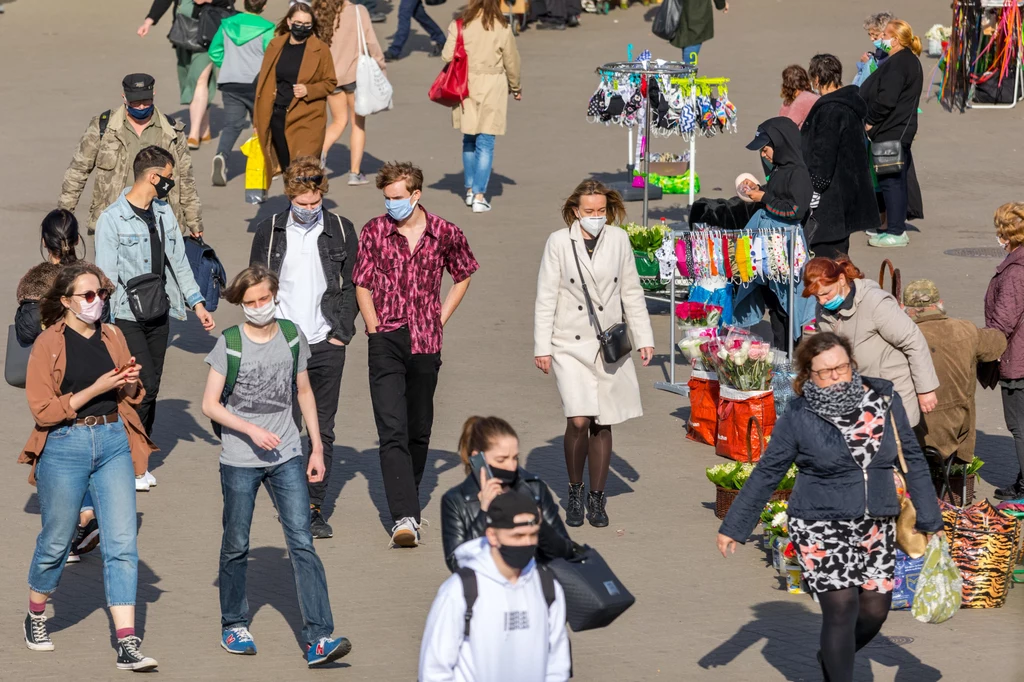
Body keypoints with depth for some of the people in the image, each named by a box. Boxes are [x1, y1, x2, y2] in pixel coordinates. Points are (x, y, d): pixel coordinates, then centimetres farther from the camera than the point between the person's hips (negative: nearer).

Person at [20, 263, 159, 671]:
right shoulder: (49, 344, -6)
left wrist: (130, 383, -3)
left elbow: (132, 397, 20)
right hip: (65, 448, -4)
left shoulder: (112, 337, 9)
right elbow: (42, 409, -12)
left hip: (112, 443, 4)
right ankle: (35, 618, 36)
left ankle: (127, 647, -9)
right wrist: (97, 389, -18)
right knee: (56, 541, 10)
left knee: (122, 543, -5)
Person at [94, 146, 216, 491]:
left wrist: (197, 303, 12)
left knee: (151, 389, 7)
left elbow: (178, 261, 17)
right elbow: (106, 276, -12)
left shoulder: (164, 213, 10)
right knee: (145, 386, -14)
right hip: (127, 317, -7)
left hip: (159, 315, 7)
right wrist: (107, 326, -16)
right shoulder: (112, 219, -11)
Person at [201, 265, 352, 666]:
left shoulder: (292, 337, 3)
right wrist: (251, 430, -19)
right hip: (239, 460, -2)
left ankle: (318, 639, -14)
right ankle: (233, 625, 30)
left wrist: (317, 448, 11)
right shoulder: (229, 343, -7)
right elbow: (210, 404, -7)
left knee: (302, 543, -8)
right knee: (236, 546, 11)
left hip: (286, 457, 2)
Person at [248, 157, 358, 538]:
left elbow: (350, 288, 7)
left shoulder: (341, 232, 3)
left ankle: (314, 507, 5)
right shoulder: (269, 233, 3)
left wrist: (341, 333, -2)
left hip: (326, 347, 0)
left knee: (322, 430, 0)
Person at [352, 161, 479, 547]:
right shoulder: (374, 232, 0)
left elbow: (463, 276, 19)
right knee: (392, 431, -13)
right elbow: (362, 286, 7)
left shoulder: (445, 234, 2)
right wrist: (375, 329, -2)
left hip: (426, 342, 2)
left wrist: (441, 318, 10)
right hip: (386, 342, -2)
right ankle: (405, 518, -20)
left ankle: (409, 498, 32)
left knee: (419, 431, 12)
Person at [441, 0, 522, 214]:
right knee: (485, 143, 1)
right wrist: (516, 87, 19)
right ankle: (479, 196, -4)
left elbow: (447, 56, -8)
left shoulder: (459, 25, -5)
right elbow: (511, 61, 3)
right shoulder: (502, 28, -6)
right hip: (492, 88, -2)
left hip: (465, 87, 2)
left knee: (469, 140, 18)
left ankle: (470, 189, 25)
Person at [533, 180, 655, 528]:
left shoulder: (618, 240, 4)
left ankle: (596, 498, 19)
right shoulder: (559, 242, -2)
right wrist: (542, 347, -3)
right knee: (578, 420, -15)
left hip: (611, 345, 2)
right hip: (570, 345, -2)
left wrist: (644, 338, 7)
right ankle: (574, 492, 6)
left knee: (602, 424, 6)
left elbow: (632, 293, 10)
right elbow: (546, 297, 0)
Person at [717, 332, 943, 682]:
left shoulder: (884, 400, -1)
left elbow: (912, 460, 8)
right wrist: (733, 528, 2)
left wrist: (930, 520, 8)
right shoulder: (798, 418, -9)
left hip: (876, 530, 4)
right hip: (821, 529, -4)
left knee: (875, 611, 8)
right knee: (842, 608, -12)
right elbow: (766, 474, 0)